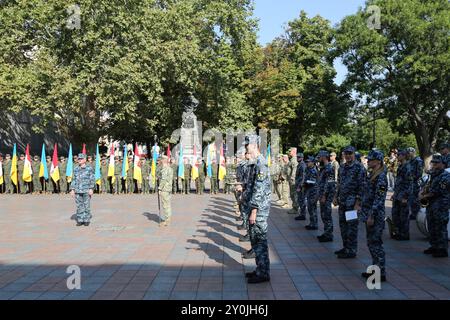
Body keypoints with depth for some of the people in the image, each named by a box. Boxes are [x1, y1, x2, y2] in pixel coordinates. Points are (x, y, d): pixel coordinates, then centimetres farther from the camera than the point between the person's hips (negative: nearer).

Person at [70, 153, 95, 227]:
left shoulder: (89, 169, -1)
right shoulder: (76, 169, 12)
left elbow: (92, 179, -3)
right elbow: (74, 180, 15)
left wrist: (91, 189, -11)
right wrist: (72, 189, 9)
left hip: (86, 191, -4)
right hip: (78, 191, 4)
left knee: (86, 206, 0)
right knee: (79, 206, 5)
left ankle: (87, 220, 9)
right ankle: (80, 220, 13)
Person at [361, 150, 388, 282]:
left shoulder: (381, 177, -16)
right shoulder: (373, 175, 13)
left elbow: (379, 199, -20)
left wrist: (372, 216, -21)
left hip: (375, 216, -10)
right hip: (369, 214, 10)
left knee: (376, 244, -4)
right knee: (371, 243, 15)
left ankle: (381, 273, 4)